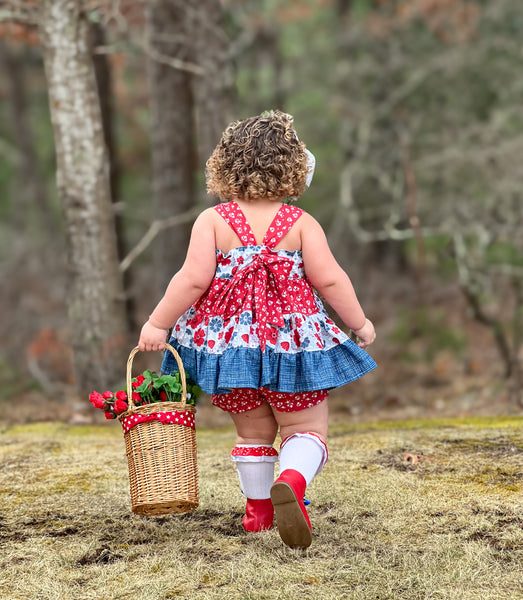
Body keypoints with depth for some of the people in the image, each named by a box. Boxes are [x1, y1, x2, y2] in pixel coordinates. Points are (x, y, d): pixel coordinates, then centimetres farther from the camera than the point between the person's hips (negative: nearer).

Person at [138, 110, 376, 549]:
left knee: (253, 431, 21)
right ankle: (291, 482, -24)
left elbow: (193, 280, -13)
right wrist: (359, 322, 4)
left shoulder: (212, 221, -6)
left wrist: (158, 323, -4)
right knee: (306, 429, 5)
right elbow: (330, 279, -9)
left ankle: (259, 508, 28)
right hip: (290, 341, -2)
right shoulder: (301, 224, -6)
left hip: (228, 341, 2)